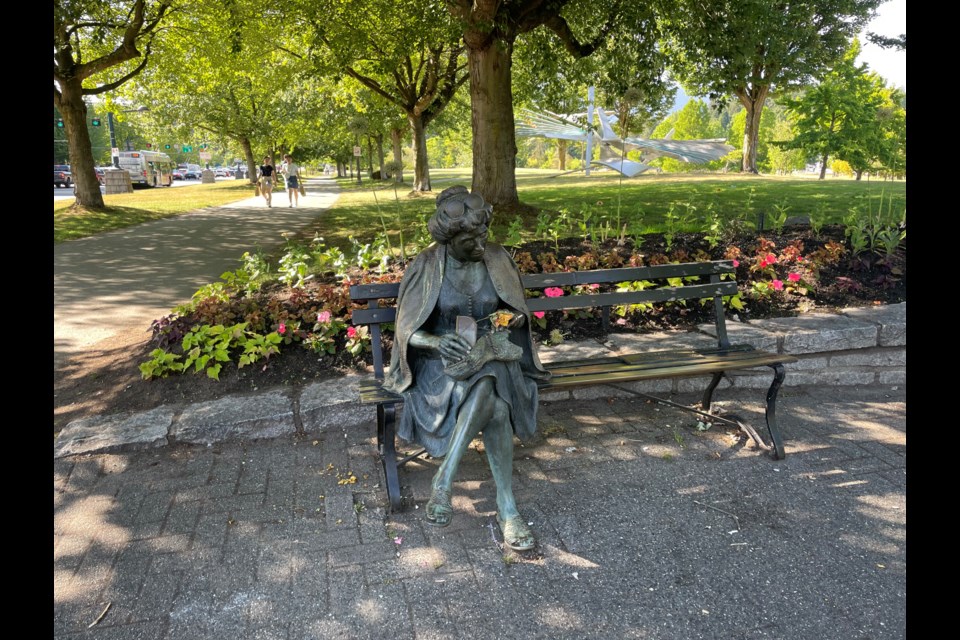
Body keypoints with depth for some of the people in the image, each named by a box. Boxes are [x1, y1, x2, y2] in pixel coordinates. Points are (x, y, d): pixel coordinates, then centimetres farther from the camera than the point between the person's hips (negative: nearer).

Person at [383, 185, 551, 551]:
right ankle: (506, 507, -24)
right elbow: (407, 330, -4)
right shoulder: (427, 267, -8)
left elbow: (516, 311, 14)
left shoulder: (497, 259, 0)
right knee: (496, 407, -34)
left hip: (492, 355, 3)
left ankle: (443, 482, -27)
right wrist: (437, 342, -25)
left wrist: (515, 319, -12)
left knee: (486, 388, -36)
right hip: (445, 359, -2)